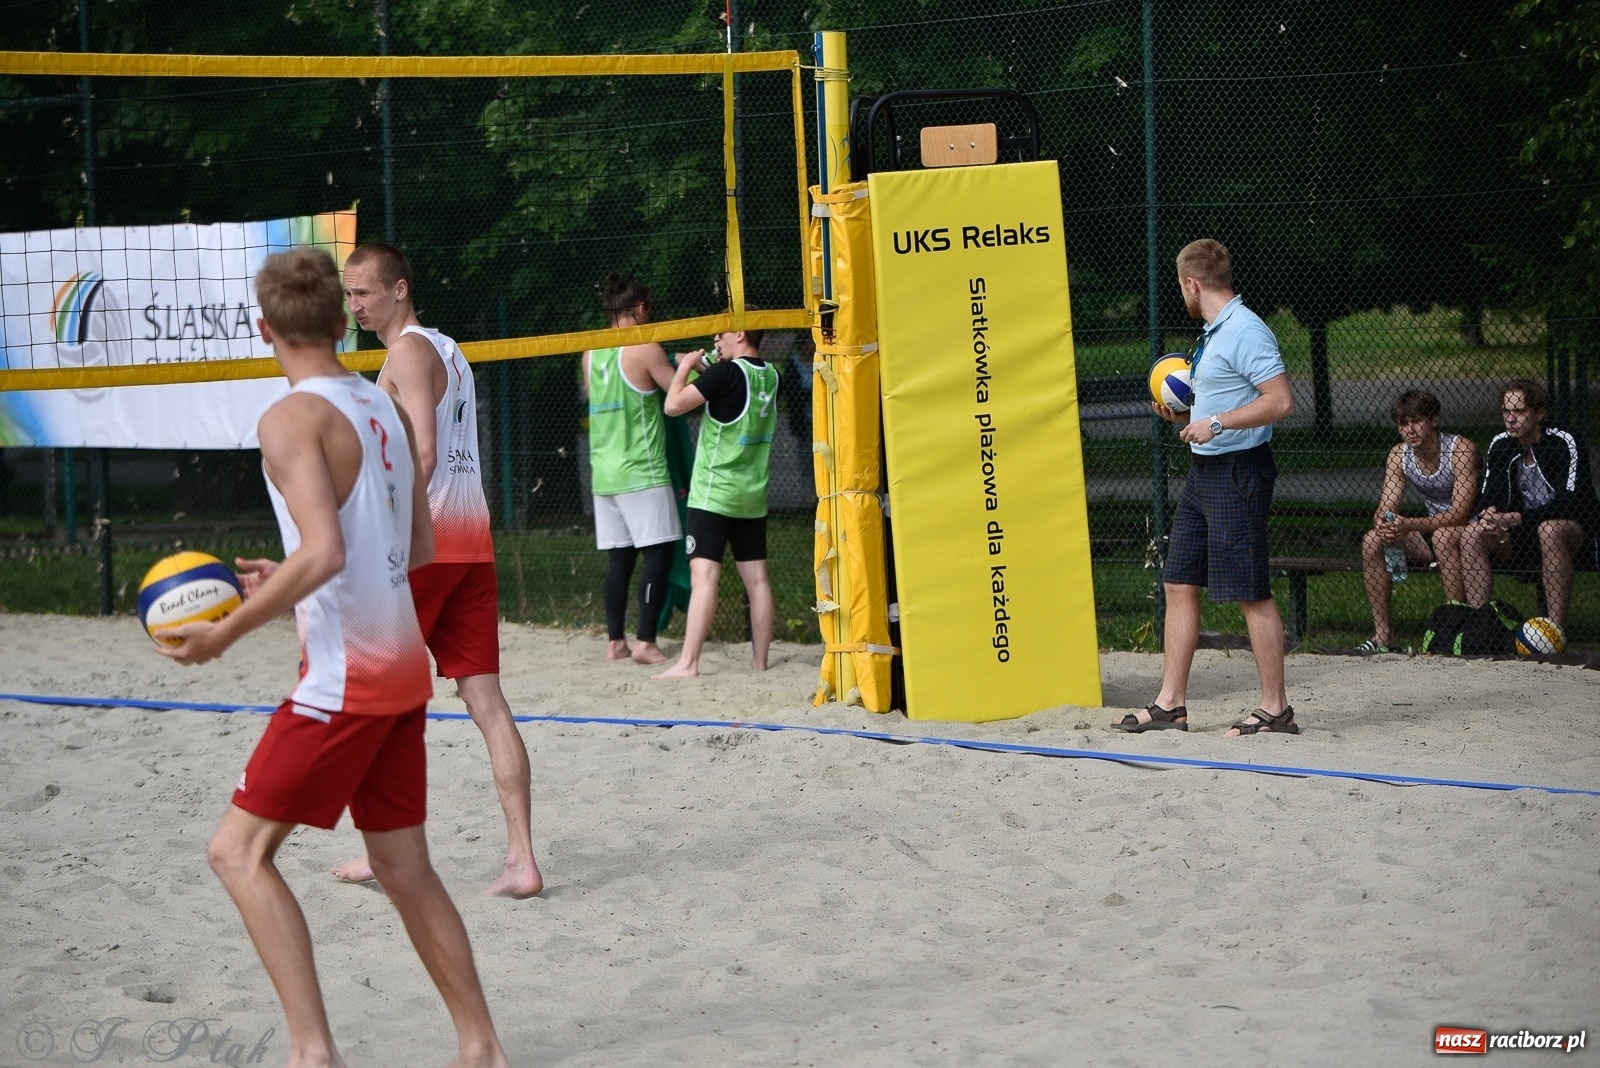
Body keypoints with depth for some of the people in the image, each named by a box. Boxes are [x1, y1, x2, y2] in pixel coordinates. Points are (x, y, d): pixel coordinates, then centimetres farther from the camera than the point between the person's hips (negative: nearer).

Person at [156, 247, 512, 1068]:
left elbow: (323, 554, -25)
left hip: (344, 676, -8)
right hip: (402, 665, 8)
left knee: (240, 850, -2)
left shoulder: (293, 418, -13)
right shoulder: (385, 408, 11)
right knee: (404, 867, 16)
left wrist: (226, 632, -17)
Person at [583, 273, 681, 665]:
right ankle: (645, 641, -9)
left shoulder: (591, 352, 9)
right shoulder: (645, 349, -9)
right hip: (642, 471, -7)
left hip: (603, 471, 7)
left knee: (619, 557, 10)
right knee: (659, 552, -4)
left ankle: (615, 641, 9)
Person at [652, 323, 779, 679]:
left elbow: (673, 405, -16)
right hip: (753, 494, 8)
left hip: (714, 492, -8)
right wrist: (700, 368, 19)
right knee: (756, 577, 8)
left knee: (704, 574, -12)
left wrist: (684, 367, 0)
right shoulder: (769, 375, 9)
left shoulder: (727, 372, -14)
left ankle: (688, 663, -18)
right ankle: (760, 660, 11)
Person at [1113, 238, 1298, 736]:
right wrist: (1184, 415, 13)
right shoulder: (1212, 334, 16)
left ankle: (1276, 709, 2)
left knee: (1251, 593, -5)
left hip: (1238, 471, -10)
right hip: (1204, 470, 10)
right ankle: (1170, 704, 14)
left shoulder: (1245, 331, -15)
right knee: (1180, 584, 9)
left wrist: (1216, 422, -23)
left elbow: (1280, 401, -22)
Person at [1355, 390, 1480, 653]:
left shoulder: (1461, 449, -20)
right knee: (1371, 540, -14)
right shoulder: (1399, 456, -1)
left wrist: (1409, 525, -39)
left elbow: (1460, 513, -28)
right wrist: (1384, 526, -31)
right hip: (1433, 530, 6)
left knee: (1444, 535, -39)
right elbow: (1384, 510, -5)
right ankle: (1383, 635, -13)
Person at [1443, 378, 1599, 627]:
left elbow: (1569, 502, -24)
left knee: (1550, 528, -38)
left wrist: (1516, 518, -33)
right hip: (1523, 540, 5)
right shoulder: (1501, 445, 3)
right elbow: (1488, 496, 1)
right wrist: (1488, 514, -25)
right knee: (1472, 533, -18)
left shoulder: (1564, 443, -14)